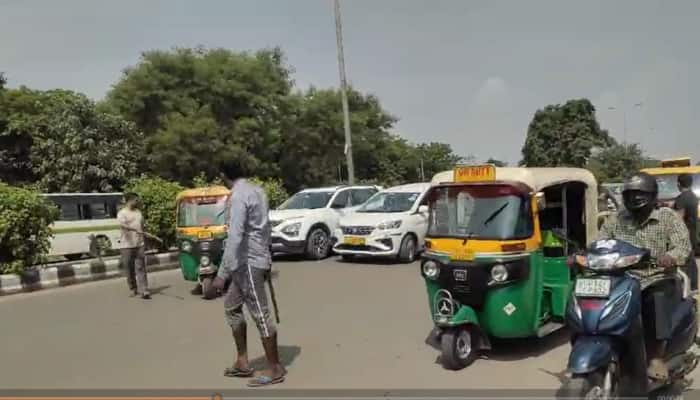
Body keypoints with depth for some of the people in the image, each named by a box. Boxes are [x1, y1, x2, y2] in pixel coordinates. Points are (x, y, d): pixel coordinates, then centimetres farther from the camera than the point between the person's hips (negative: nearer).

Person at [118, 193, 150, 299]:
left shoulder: (138, 212, 14)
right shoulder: (122, 213, -4)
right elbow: (122, 225, -24)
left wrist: (144, 241, 19)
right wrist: (134, 229, -39)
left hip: (140, 244, 4)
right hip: (127, 246, -4)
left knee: (141, 268, -2)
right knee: (129, 269, 5)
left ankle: (144, 291, -6)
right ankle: (133, 289, 21)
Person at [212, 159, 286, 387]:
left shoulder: (238, 197, -17)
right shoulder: (257, 190, 12)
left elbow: (235, 237, -24)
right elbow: (266, 227, 17)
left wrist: (223, 273, -22)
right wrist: (266, 259, 24)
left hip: (249, 262, -10)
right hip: (251, 261, 10)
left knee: (260, 314, -2)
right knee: (231, 306, 17)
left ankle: (275, 369, 8)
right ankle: (242, 362, 23)